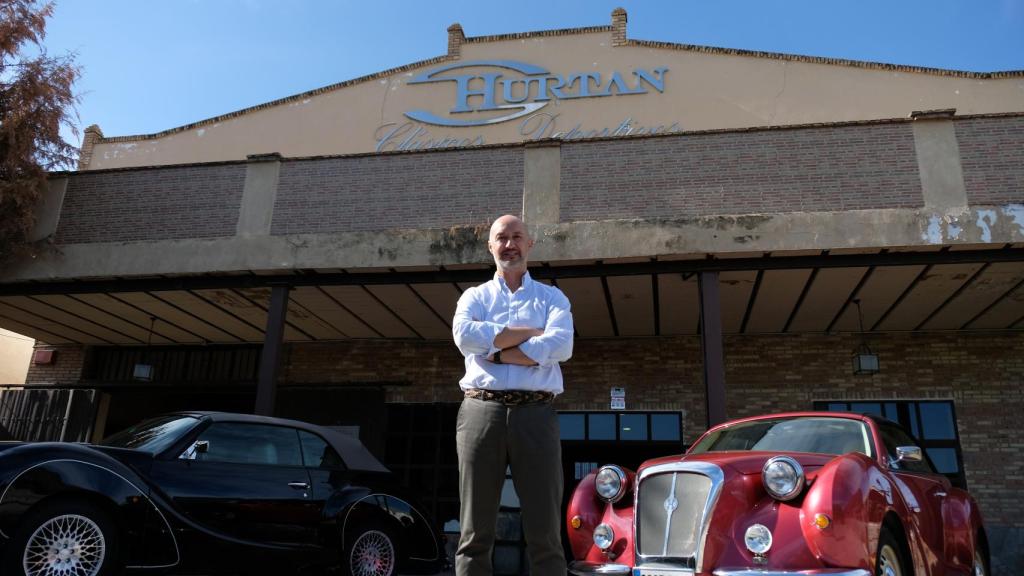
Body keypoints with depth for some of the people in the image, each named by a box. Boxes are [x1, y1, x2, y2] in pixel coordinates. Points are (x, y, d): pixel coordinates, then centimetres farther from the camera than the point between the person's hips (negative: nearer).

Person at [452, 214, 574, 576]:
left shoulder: (551, 297, 15)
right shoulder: (474, 297, 17)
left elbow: (561, 346, -5)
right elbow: (465, 336, -6)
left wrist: (497, 352, -5)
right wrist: (531, 332, -4)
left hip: (535, 414, 0)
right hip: (481, 412, 1)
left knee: (545, 532, 0)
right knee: (475, 531, 3)